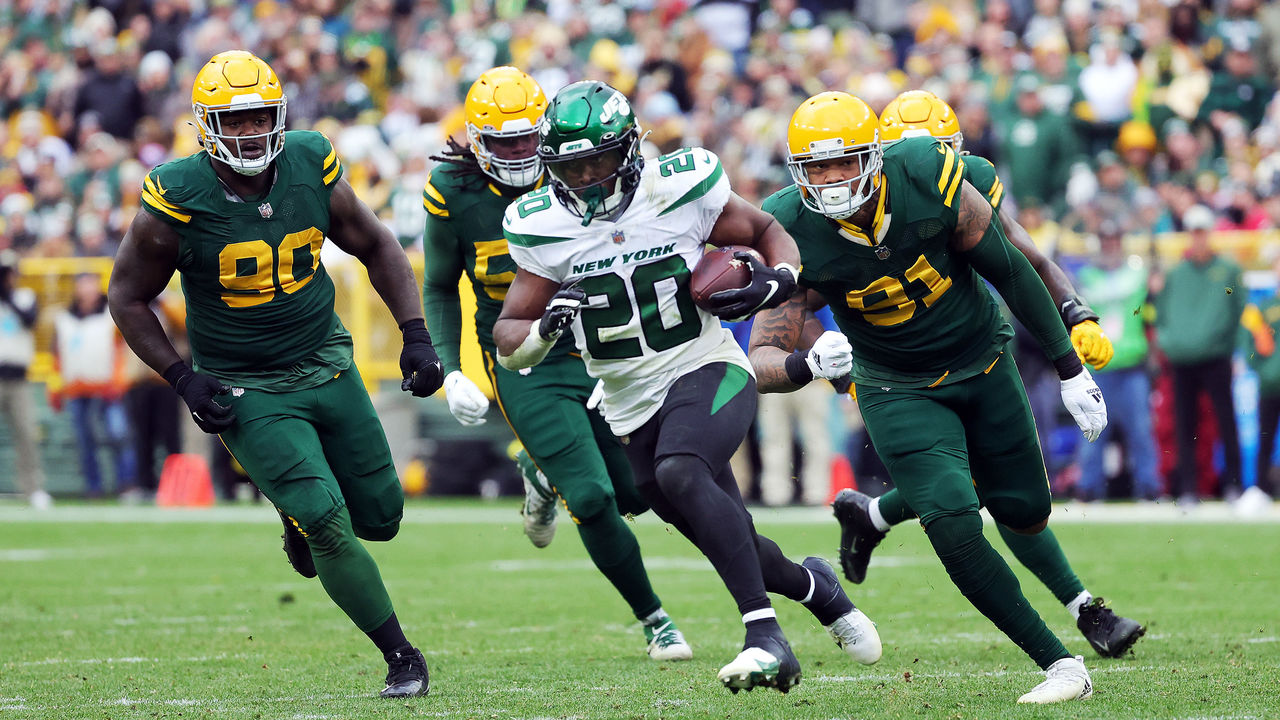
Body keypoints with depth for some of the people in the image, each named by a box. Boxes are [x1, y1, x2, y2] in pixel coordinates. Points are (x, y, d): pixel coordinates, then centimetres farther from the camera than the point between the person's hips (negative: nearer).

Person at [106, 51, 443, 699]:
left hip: (327, 363, 4)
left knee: (379, 517, 10)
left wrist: (416, 334, -2)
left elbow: (375, 247, 7)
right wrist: (183, 380, -14)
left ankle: (301, 511, 43)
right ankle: (400, 656, 1)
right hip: (247, 390, -4)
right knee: (326, 524, -15)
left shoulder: (310, 167, -8)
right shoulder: (178, 200, -18)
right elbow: (128, 297, -6)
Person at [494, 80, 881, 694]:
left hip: (708, 370, -4)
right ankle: (812, 586, 44)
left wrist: (776, 283, -17)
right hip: (634, 406, 4)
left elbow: (768, 233, 6)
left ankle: (765, 637, -36)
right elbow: (507, 341, -1)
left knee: (678, 473, -34)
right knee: (730, 545, 9)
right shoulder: (542, 229, -5)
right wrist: (545, 327, -25)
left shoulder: (680, 190, -10)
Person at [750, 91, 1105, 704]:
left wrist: (1070, 370, -5)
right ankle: (1058, 662, -9)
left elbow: (1009, 271, -11)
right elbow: (762, 359, -24)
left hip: (982, 361, 2)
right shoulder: (794, 235, -24)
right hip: (900, 391, -2)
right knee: (954, 527, -19)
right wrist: (805, 365, -49)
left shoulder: (929, 182, -25)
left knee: (1025, 512, 13)